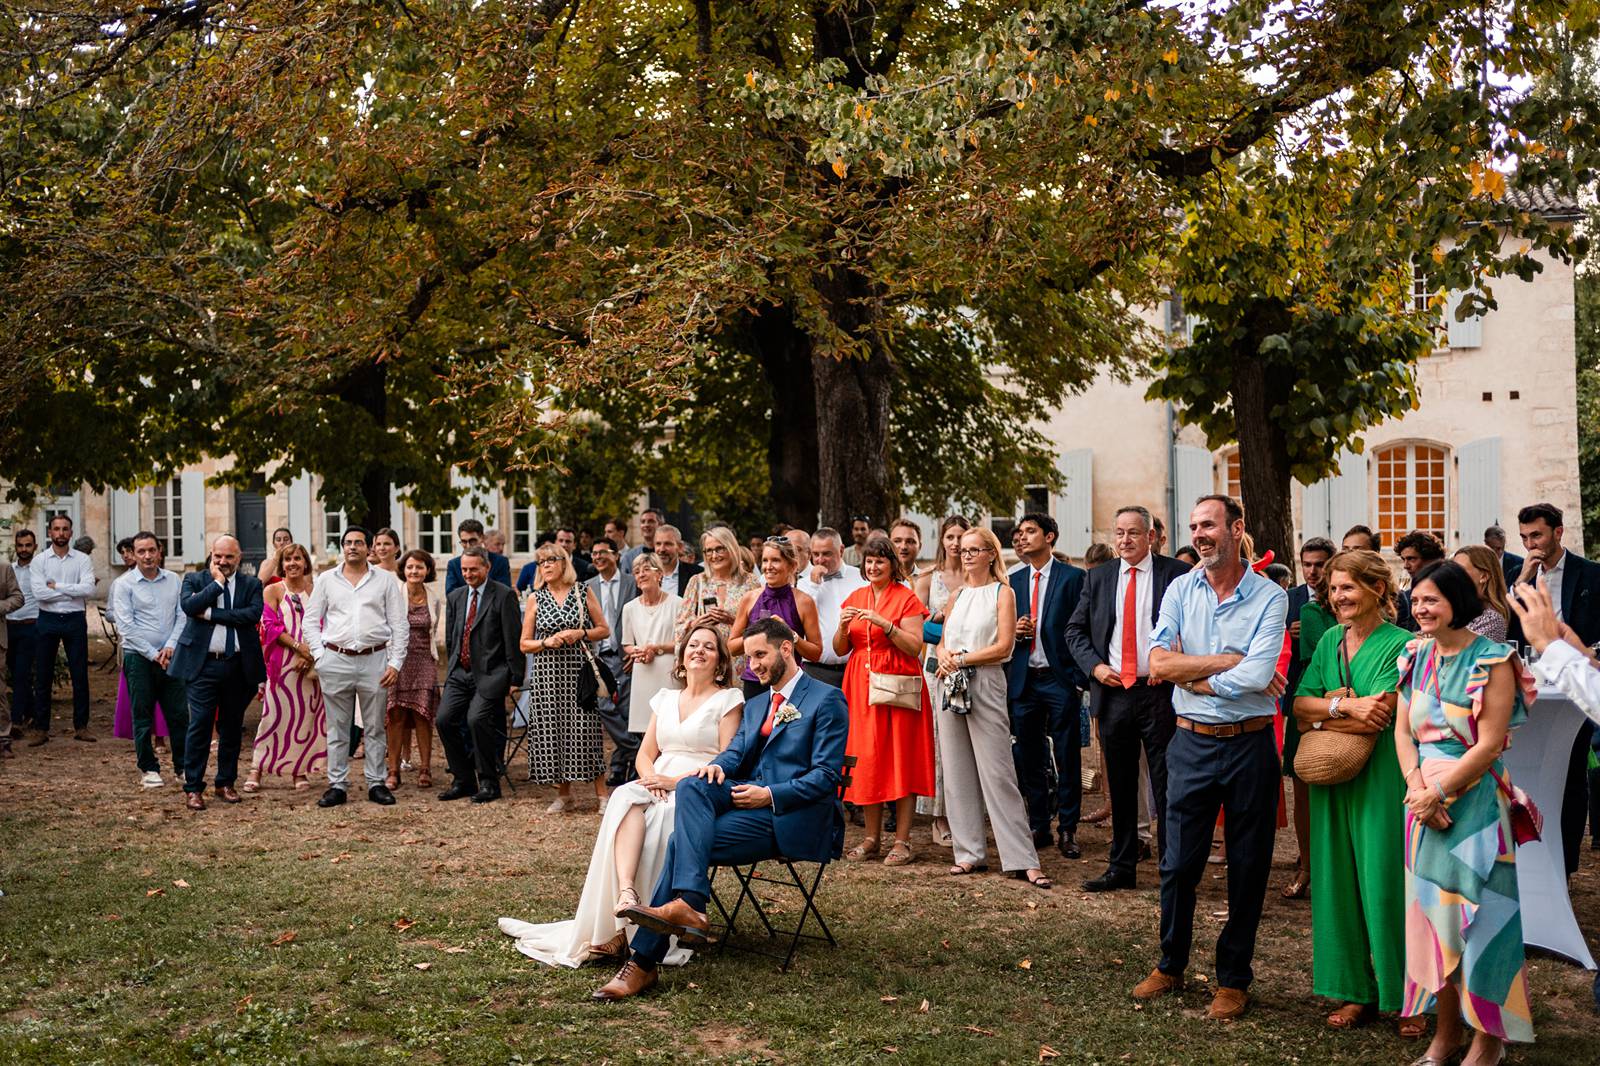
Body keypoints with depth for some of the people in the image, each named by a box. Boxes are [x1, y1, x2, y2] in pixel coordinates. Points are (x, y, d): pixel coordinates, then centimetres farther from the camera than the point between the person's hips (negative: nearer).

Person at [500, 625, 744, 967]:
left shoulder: (729, 699, 5)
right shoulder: (666, 698, 23)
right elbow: (645, 753, 19)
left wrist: (675, 780, -14)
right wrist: (650, 777, -5)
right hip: (659, 786, 5)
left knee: (660, 817, -35)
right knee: (626, 798, -31)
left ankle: (614, 929, -36)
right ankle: (625, 892, -50)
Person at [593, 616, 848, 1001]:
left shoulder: (826, 700, 1)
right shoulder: (755, 705, 27)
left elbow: (826, 777, -7)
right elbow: (736, 752, 13)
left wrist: (770, 794, -15)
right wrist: (718, 765, -10)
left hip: (791, 816, -7)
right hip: (748, 798, 7)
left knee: (684, 841, -23)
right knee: (691, 786, -26)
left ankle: (644, 961, -26)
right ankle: (688, 904, -38)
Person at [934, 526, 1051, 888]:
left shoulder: (1002, 593, 0)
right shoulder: (957, 595, 16)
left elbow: (1004, 646, -10)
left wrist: (960, 659, -11)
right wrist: (944, 656, -4)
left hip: (985, 684, -6)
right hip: (953, 684, 6)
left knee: (998, 773, -9)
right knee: (957, 772, 5)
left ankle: (1022, 860, -7)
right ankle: (970, 853, 12)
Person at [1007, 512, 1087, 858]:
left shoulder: (1073, 577, -2)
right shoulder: (1013, 582, 12)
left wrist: (1080, 678, -11)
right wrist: (1015, 631, -5)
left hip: (1060, 678, -4)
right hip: (1023, 681, 5)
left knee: (1067, 758, 1)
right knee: (1029, 758, 8)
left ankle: (1067, 829, 10)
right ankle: (1038, 825, 19)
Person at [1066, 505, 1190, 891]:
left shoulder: (1176, 574, -2)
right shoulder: (1098, 578, 9)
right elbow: (1075, 630, 11)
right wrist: (1095, 666, -3)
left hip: (1160, 691, -4)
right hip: (1113, 691, 4)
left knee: (1166, 786, 1)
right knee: (1120, 787, 12)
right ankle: (1122, 867, 22)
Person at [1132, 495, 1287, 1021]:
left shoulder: (1269, 597, -7)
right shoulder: (1181, 590, 2)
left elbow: (1258, 676, -20)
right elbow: (1158, 662, -10)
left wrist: (1192, 676, -11)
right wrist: (1230, 661, -13)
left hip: (1250, 745, -2)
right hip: (1192, 742, 2)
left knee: (1248, 868, 8)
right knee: (1178, 863, 8)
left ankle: (1233, 979, 23)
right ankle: (1170, 964, 27)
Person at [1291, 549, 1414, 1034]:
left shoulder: (1401, 644, -8)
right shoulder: (1329, 642, 10)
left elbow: (1377, 717, -18)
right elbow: (1300, 704, 3)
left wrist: (1320, 718, -8)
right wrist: (1343, 707, -13)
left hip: (1382, 777, -6)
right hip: (1332, 778, 6)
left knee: (1385, 881, -2)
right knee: (1339, 880, 8)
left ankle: (1406, 998, 10)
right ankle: (1356, 991, 18)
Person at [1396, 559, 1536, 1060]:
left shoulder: (1492, 661, -11)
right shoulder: (1417, 658, 8)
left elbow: (1489, 744, -15)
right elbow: (1402, 729, 7)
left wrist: (1437, 790, -16)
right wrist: (1417, 786, -9)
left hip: (1475, 802, -6)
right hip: (1426, 801, 6)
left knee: (1477, 917, 0)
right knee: (1432, 913, 10)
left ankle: (1488, 1038, 15)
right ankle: (1445, 1032, 22)